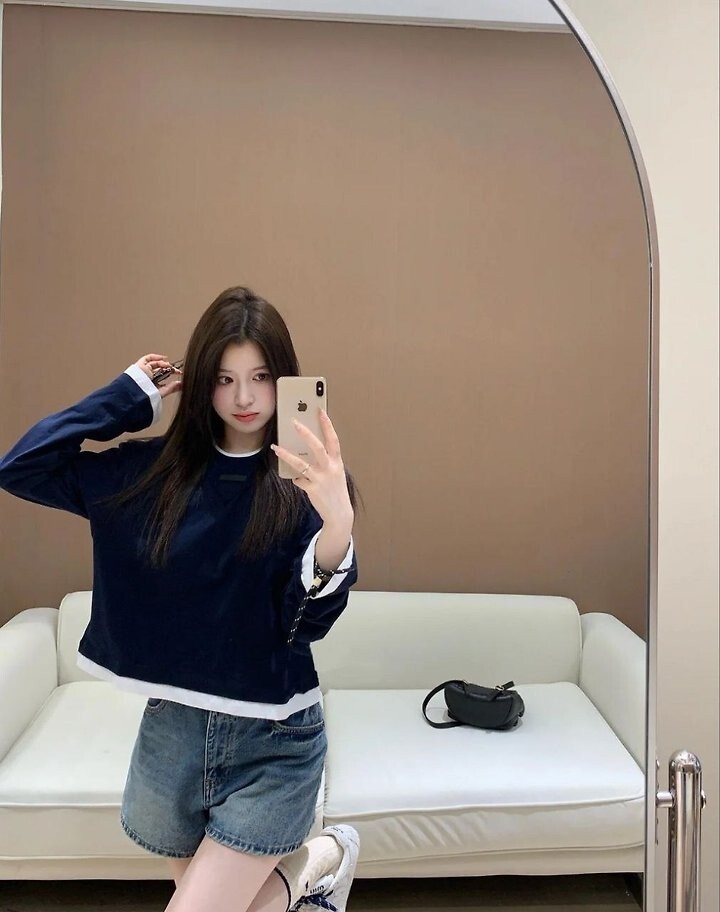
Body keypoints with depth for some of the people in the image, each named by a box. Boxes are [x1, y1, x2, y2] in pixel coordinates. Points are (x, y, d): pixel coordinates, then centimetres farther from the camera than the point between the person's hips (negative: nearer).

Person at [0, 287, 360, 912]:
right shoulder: (153, 471, -3)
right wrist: (129, 398, -7)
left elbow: (308, 623, -21)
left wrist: (339, 522, -41)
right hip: (172, 726, 4)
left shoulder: (306, 482, -11)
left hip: (273, 740, -3)